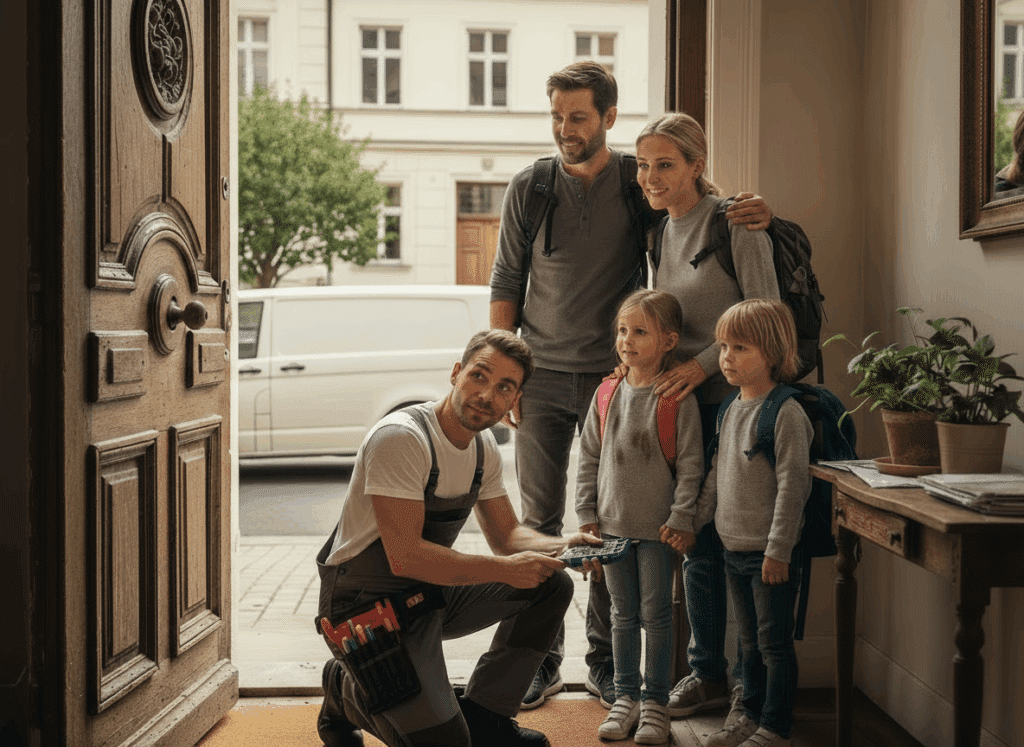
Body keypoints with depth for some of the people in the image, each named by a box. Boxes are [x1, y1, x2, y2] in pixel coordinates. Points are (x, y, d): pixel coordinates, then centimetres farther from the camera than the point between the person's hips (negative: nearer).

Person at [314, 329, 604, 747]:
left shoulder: (484, 447, 3)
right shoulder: (401, 438, -25)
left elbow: (506, 534, 11)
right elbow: (405, 556, -28)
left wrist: (562, 548, -10)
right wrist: (503, 569, -27)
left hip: (430, 595, 8)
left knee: (551, 586, -4)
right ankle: (345, 692, 13)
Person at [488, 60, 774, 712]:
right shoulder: (529, 187, 4)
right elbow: (506, 285, 7)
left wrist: (749, 216, -16)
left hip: (614, 376, -1)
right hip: (542, 377, 1)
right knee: (540, 518, 4)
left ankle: (606, 658, 16)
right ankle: (542, 657, 14)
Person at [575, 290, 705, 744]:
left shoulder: (677, 399, -9)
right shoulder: (607, 395, 4)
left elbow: (690, 464, -8)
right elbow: (589, 458, 9)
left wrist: (681, 518, -12)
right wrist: (587, 513, 5)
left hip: (658, 528, -4)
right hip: (613, 524, 4)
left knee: (656, 615, 4)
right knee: (623, 615, 13)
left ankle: (656, 702, 17)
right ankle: (625, 698, 25)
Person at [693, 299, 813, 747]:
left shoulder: (786, 414, -16)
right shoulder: (730, 410, 9)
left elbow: (792, 486, -18)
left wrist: (778, 550, -18)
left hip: (771, 553, -7)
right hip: (734, 547, 8)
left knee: (774, 642, 3)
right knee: (749, 641, 18)